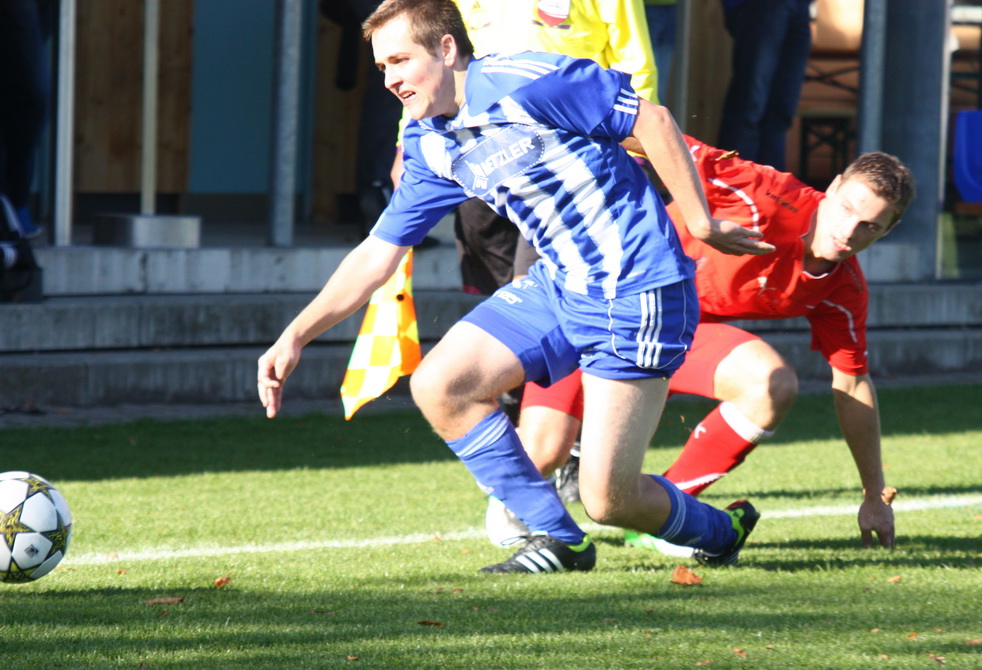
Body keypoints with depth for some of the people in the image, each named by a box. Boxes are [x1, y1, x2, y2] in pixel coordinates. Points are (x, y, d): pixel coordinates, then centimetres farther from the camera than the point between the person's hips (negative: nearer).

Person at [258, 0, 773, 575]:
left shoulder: (524, 84, -18)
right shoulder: (430, 146, 7)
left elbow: (653, 121, -14)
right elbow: (377, 255, 12)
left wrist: (701, 225, -9)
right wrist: (295, 337, 4)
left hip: (637, 295, -8)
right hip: (557, 287, 8)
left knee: (609, 500, -11)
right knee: (439, 385, -6)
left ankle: (718, 532, 22)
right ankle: (557, 539, 6)